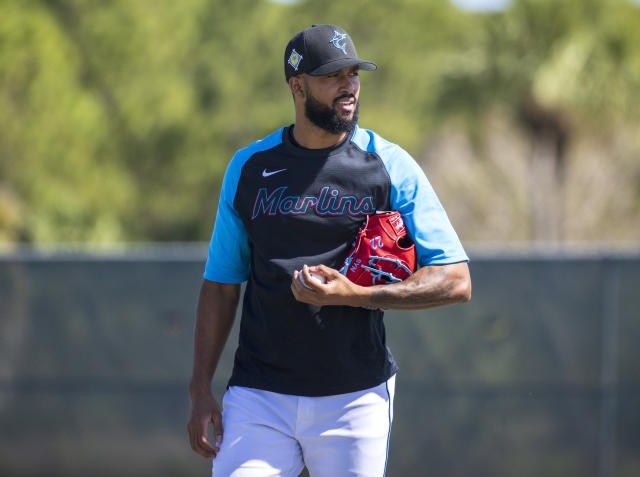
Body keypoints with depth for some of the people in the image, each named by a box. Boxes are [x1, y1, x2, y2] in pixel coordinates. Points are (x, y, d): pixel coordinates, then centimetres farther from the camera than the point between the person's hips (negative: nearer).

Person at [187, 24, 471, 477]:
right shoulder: (249, 167, 7)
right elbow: (221, 284, 12)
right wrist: (200, 392, 4)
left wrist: (352, 295, -18)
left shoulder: (391, 166, -1)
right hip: (260, 399, 1)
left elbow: (456, 281, -6)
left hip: (356, 398, -1)